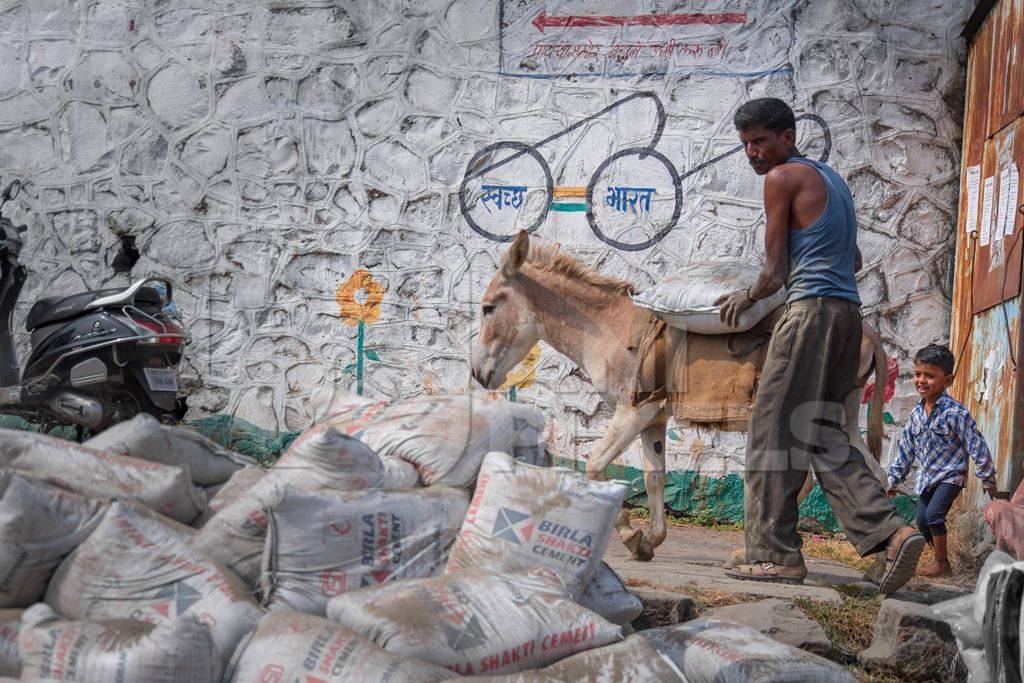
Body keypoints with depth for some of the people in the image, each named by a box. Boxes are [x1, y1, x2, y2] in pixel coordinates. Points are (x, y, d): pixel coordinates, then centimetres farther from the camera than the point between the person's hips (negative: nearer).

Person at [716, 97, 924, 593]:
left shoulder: (783, 177, -3)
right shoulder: (830, 178, 23)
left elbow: (775, 270, -3)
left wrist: (747, 297, 17)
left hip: (811, 311, -9)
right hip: (848, 313, 9)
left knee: (773, 434, -4)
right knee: (821, 436, 10)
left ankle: (774, 554, -4)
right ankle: (891, 532, -2)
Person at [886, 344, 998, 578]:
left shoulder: (954, 413, -20)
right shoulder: (917, 413, 1)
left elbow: (976, 444, -15)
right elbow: (906, 447, 10)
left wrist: (988, 478, -10)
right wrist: (893, 479, 13)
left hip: (950, 475, -7)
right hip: (926, 476, 7)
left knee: (934, 514, -20)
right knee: (922, 520, 6)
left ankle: (942, 563, -6)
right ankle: (940, 557, 23)